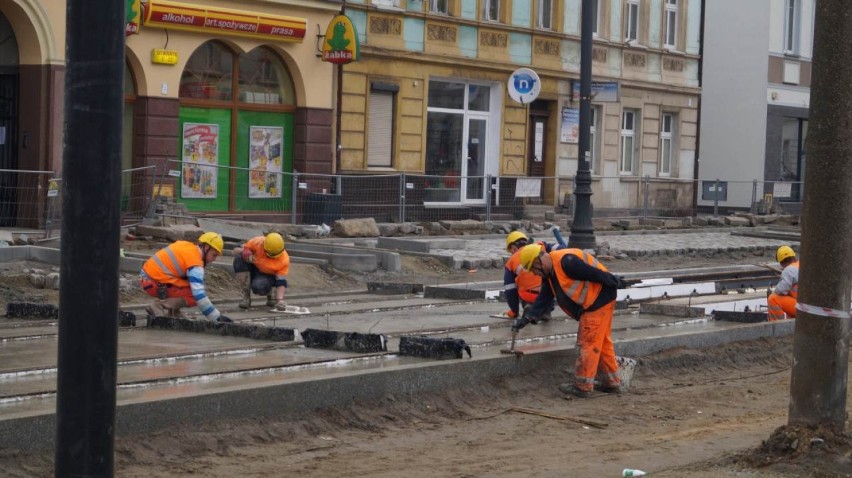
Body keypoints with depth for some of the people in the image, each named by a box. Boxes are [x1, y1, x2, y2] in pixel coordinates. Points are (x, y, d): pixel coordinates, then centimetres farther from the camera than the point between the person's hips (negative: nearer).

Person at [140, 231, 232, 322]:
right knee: (194, 295, -11)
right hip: (156, 284, -9)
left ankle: (172, 312, 11)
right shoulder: (195, 262, -15)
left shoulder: (187, 246, 10)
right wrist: (217, 318, -17)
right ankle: (160, 307, -13)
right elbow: (199, 294, -21)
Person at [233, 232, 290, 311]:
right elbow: (236, 250, -12)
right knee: (239, 258, -31)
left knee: (259, 286, -40)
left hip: (267, 275, -3)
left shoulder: (284, 260, -26)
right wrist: (246, 255, -34)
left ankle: (270, 295, 2)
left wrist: (280, 300, -39)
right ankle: (246, 297, -20)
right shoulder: (258, 243, -25)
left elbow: (281, 283, -23)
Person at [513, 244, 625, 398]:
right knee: (602, 343, 16)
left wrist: (615, 283, -11)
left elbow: (595, 274, -22)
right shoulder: (550, 274, 8)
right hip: (592, 304, 10)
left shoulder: (567, 262, -25)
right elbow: (543, 299, 8)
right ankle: (612, 383, 24)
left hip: (599, 301, -10)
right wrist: (526, 318, 0)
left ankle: (582, 386, 0)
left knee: (588, 343, -5)